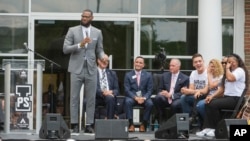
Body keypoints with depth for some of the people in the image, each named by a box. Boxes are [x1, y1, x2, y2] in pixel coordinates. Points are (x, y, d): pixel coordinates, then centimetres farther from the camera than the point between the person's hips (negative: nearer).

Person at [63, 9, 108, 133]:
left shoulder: (97, 32, 10)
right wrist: (80, 45, -18)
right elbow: (65, 49, -4)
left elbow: (99, 50, 12)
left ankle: (89, 124, 6)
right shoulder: (72, 30, 2)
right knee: (74, 98, 0)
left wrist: (103, 56, -11)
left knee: (91, 99, 2)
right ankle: (75, 124, 3)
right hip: (76, 69, -2)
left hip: (91, 69, 2)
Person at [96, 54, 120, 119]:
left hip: (110, 96, 3)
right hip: (97, 98, -2)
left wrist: (111, 92, -8)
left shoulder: (112, 73, 23)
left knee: (110, 98, -36)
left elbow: (116, 90, 16)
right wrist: (102, 92, -19)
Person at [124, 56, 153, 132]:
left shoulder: (148, 75, 9)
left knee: (150, 103, -31)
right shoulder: (128, 75, 7)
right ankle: (131, 124, -28)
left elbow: (149, 90, 3)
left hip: (144, 97, 1)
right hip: (132, 97, -1)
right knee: (128, 101, -34)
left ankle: (143, 124, -17)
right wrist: (135, 97, -20)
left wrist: (144, 98, -18)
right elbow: (127, 90, -2)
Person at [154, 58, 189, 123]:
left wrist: (171, 95, -18)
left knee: (175, 105, -38)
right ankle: (162, 122, -18)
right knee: (157, 98, -29)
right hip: (165, 99, 4)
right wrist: (161, 93, -9)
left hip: (176, 99, -4)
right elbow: (160, 89, 18)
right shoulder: (165, 75, 14)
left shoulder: (185, 78, 2)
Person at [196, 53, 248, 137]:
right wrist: (212, 96, 3)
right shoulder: (229, 72, 24)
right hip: (227, 97, 9)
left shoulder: (240, 70, -4)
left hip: (235, 99, -9)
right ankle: (207, 128, -21)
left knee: (213, 104, -25)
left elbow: (230, 78, -26)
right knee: (208, 103, -13)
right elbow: (222, 88, 18)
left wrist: (227, 68, -9)